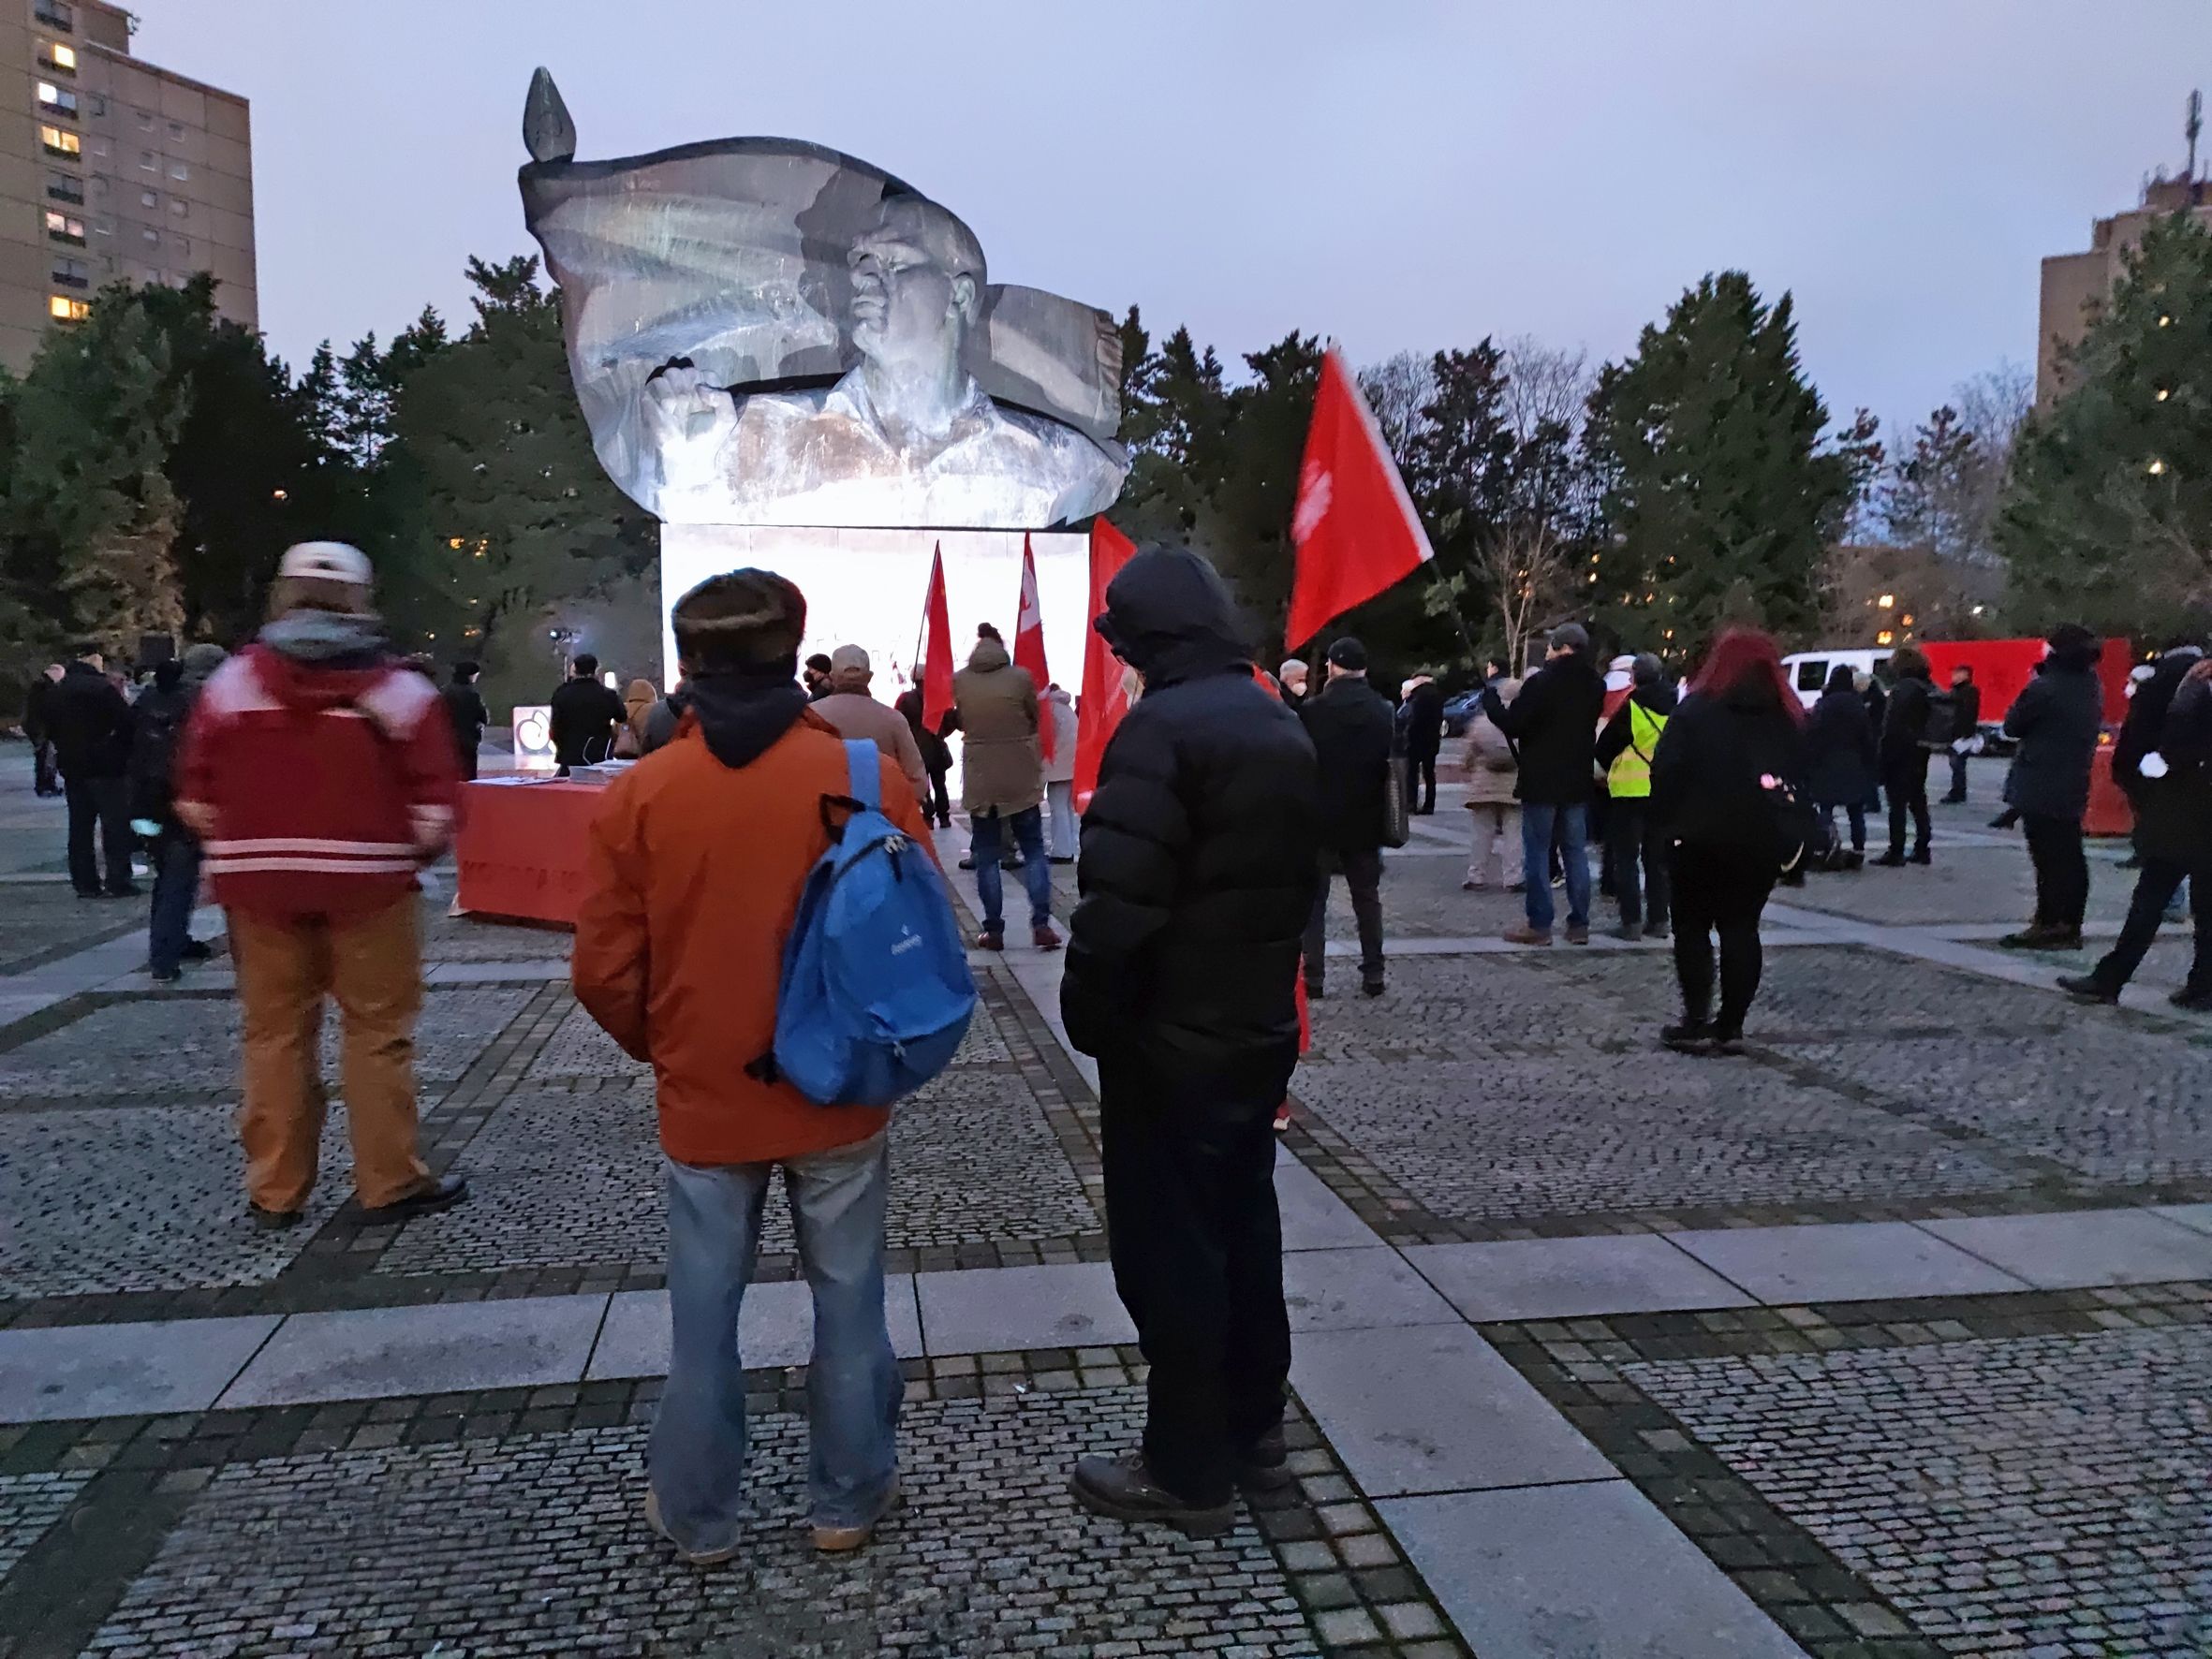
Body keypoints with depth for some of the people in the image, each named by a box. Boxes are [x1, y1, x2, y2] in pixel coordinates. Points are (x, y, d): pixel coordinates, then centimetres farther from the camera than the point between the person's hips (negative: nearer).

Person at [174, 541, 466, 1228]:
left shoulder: (233, 679, 2)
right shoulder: (395, 686, -6)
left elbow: (197, 794, 3)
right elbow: (435, 798, -9)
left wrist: (232, 852, 17)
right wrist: (419, 848, 8)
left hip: (260, 878, 3)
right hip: (368, 877, -2)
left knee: (274, 1032, 11)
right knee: (377, 1032, 5)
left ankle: (274, 1189, 19)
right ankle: (390, 1183, 11)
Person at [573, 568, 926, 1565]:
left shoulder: (639, 792, -9)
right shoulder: (869, 776, -11)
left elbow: (604, 971, -4)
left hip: (702, 1100, 1)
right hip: (840, 1096, 0)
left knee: (703, 1315, 15)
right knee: (848, 1302, 15)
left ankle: (699, 1516, 31)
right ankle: (850, 1499, 30)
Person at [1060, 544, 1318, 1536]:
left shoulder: (1162, 727, -19)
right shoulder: (1283, 728, 10)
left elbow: (1120, 899, -25)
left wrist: (1089, 1013, -11)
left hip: (1172, 1038, -9)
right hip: (1261, 1027, 9)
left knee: (1168, 1248, 4)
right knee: (1242, 1228, 19)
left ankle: (1189, 1471, 16)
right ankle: (1253, 1434, 33)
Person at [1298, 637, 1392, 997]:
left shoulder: (1312, 710, -11)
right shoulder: (1382, 710, 1)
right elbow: (1390, 763, 5)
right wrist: (1382, 812, 13)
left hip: (1321, 818, -3)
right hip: (1365, 819, 3)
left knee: (1314, 899, 4)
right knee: (1367, 898, 12)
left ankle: (1314, 977, 2)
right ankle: (1373, 974, 13)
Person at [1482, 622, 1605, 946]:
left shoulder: (1541, 682, -16)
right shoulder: (1594, 685, 7)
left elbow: (1512, 725, -13)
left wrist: (1490, 696, 1)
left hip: (1541, 781, -6)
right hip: (1578, 781, 6)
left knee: (1537, 852, 0)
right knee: (1576, 851, 10)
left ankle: (1539, 924, 0)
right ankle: (1579, 923, 11)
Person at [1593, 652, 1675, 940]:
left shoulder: (1630, 707, -13)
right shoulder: (1676, 708, 4)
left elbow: (1605, 746, -7)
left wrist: (1610, 768, 12)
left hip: (1631, 790, -5)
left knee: (1627, 857, 1)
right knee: (1657, 857, 13)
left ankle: (1631, 920, -3)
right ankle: (1658, 919, 15)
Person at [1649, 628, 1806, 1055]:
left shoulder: (1695, 710, -6)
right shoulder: (1786, 717, 10)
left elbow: (1665, 771, -14)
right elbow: (1802, 778, 12)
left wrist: (1667, 821, -5)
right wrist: (1791, 838, 14)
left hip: (1702, 837, -4)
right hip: (1762, 842, 4)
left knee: (1692, 927, 6)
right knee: (1741, 928, 9)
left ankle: (1696, 1023, 1)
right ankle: (1730, 1026, 9)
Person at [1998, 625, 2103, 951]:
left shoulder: (2045, 688, -19)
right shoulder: (2093, 688, 7)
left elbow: (2012, 725, -10)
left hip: (2040, 788, -7)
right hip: (2073, 787, 7)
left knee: (2048, 858, -3)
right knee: (2070, 857, 11)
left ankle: (2048, 925, 0)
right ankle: (2069, 926, 17)